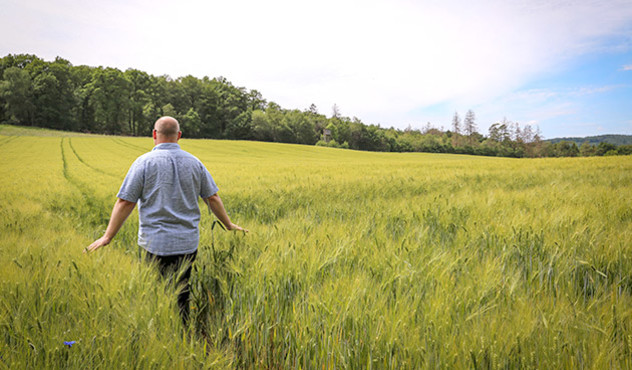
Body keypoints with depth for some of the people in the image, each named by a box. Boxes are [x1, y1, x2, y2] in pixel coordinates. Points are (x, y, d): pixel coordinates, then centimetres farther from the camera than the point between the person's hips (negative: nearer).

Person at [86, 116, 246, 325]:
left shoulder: (145, 162, -6)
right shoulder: (194, 163, 6)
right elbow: (213, 199, 10)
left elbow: (125, 203, -7)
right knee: (182, 298, 13)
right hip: (188, 243, 4)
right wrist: (229, 226, 22)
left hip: (158, 243, -3)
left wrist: (107, 237, 0)